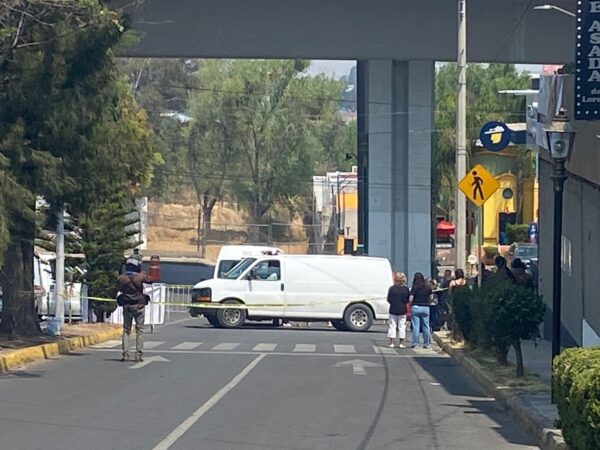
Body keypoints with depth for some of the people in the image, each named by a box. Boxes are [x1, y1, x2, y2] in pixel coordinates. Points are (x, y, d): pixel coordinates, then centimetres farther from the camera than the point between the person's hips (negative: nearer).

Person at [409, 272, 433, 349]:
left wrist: (410, 305, 7)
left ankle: (415, 344, 0)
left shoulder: (414, 288, -8)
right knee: (426, 326, 8)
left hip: (415, 307, -2)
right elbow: (430, 298, 8)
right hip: (425, 308, 2)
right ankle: (426, 344, 11)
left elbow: (410, 300, -10)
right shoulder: (428, 288, 2)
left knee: (415, 327, 1)